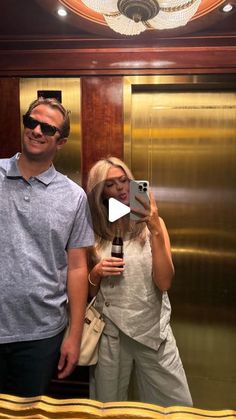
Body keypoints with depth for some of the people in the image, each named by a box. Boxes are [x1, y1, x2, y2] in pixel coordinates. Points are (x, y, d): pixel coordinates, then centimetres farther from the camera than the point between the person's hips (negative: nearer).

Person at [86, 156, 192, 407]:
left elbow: (164, 283, -14)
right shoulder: (94, 233, -1)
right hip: (110, 332, 1)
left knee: (177, 407, 12)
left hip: (153, 329, 0)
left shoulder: (152, 224, -3)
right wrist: (96, 273, -13)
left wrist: (155, 229, -22)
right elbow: (89, 292, 9)